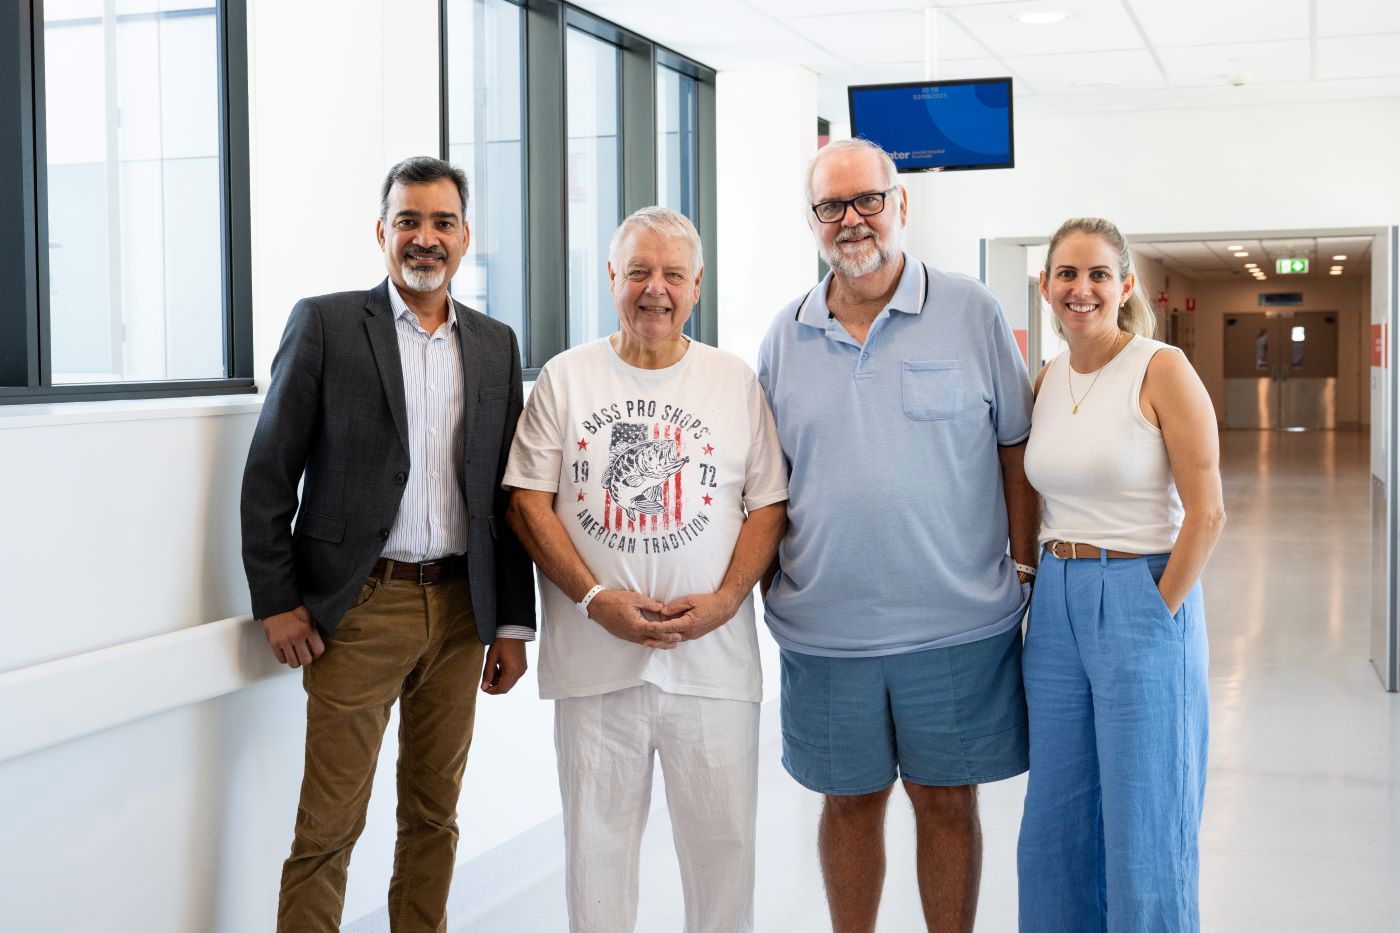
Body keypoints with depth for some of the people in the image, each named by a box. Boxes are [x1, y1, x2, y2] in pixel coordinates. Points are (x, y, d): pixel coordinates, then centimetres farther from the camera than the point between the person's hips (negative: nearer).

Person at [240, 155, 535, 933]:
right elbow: (268, 474, -2)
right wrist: (277, 603, -7)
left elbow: (505, 495, 11)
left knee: (435, 815, 13)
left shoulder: (495, 344, 10)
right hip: (361, 607, -4)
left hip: (461, 608, 4)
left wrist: (513, 622, 8)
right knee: (329, 827, -1)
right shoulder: (325, 324, -1)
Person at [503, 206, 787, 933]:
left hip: (713, 656, 1)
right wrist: (596, 598, -11)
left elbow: (768, 504, 6)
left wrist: (726, 599, -10)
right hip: (594, 656, 0)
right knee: (596, 838, 9)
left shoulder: (736, 382, 7)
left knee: (723, 838, 5)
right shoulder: (565, 378, 5)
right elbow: (528, 503, 1)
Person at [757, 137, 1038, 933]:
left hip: (957, 622, -2)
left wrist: (1024, 570, -1)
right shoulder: (786, 336, 6)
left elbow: (1016, 449, 2)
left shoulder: (972, 313, -2)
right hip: (824, 625, 2)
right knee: (849, 800, 14)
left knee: (947, 801, 9)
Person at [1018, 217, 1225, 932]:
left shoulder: (1163, 371, -10)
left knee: (1141, 826, 5)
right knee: (1055, 819, 14)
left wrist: (1156, 616, -12)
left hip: (1144, 602, -6)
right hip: (1056, 605, 6)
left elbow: (1207, 513, -13)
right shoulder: (1047, 380, 8)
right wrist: (1047, 590, 7)